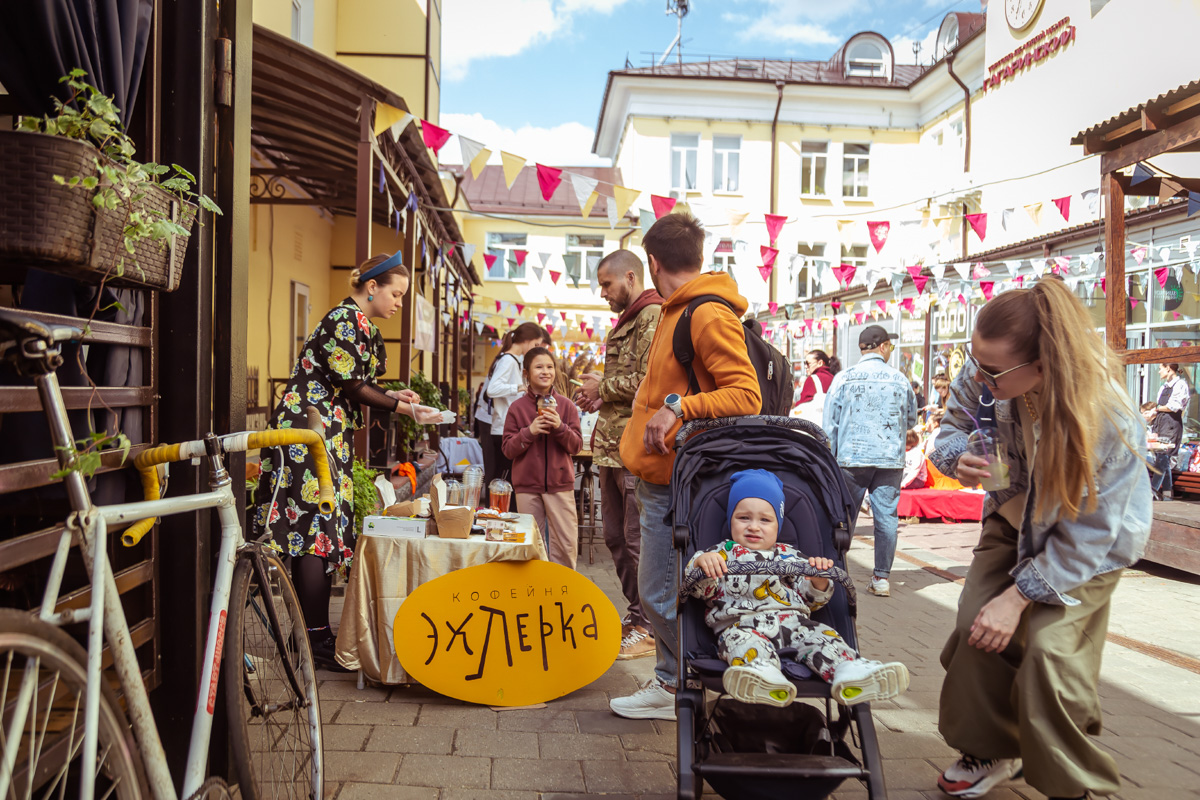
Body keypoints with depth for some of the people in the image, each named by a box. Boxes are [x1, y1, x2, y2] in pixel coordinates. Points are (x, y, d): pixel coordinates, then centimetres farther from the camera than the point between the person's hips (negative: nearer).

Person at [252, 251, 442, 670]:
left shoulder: (364, 326, 18)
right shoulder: (346, 320, -12)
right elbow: (352, 386, -15)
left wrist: (394, 396, 8)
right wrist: (404, 408, -9)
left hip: (331, 436, 10)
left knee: (325, 528, 9)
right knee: (315, 526, -9)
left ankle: (317, 633, 16)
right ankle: (316, 640, -4)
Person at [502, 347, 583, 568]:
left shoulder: (566, 405, 3)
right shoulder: (517, 407, 2)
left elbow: (576, 446, 2)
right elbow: (508, 449, 1)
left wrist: (560, 427, -16)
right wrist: (529, 432, -15)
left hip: (560, 483, 0)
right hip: (527, 485, 0)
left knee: (567, 545, -1)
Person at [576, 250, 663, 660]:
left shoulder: (653, 316, -10)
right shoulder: (627, 321, 22)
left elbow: (648, 381, -21)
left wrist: (603, 386, -8)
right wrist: (600, 396, 11)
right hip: (614, 446, 10)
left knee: (640, 541, -4)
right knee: (616, 538, 15)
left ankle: (650, 627, 7)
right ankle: (636, 612, 28)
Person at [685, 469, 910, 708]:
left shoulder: (789, 556, 27)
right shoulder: (724, 553, 21)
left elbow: (810, 600, 23)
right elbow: (699, 589, 7)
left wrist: (819, 581, 1)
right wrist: (701, 562, -15)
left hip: (792, 620, 3)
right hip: (741, 623, -3)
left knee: (820, 634, -26)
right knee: (741, 640, -36)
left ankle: (849, 669, -53)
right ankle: (762, 672, -65)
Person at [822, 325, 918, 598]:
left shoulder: (843, 378, 0)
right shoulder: (899, 379, 4)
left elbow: (830, 424, 1)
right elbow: (911, 420, 15)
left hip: (851, 458, 0)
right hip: (890, 459, 1)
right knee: (887, 517, 4)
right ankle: (882, 577, 6)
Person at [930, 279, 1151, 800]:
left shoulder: (1111, 420, -36)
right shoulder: (981, 377, -26)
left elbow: (1086, 536, -27)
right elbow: (953, 427, -5)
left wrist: (1018, 596, -28)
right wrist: (958, 457, -30)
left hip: (1089, 546, -4)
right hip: (1015, 520, 4)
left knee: (1050, 650, -16)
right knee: (976, 624, -7)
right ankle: (990, 750, 19)